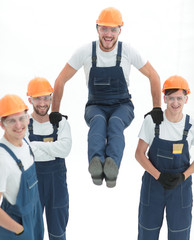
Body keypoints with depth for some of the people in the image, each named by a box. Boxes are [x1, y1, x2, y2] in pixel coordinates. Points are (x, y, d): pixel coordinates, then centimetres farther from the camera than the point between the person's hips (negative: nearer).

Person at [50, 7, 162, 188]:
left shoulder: (128, 51, -7)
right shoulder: (86, 52, -8)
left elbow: (153, 76, 3)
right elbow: (61, 80, -2)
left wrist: (157, 108, -3)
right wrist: (54, 112, -6)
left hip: (122, 106, 0)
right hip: (95, 106, 0)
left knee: (115, 122, -36)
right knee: (98, 121, -36)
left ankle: (112, 165, -57)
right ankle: (96, 162, -57)